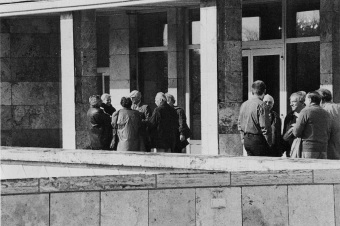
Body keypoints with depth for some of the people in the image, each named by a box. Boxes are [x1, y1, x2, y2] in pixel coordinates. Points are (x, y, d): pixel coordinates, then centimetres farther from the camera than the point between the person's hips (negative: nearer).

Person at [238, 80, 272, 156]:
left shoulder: (244, 105, 10)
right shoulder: (261, 106, -14)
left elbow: (240, 124, 15)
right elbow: (265, 126, -16)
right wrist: (269, 143, -8)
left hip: (246, 140, 7)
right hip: (258, 140, -7)